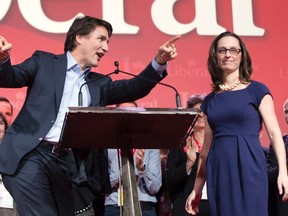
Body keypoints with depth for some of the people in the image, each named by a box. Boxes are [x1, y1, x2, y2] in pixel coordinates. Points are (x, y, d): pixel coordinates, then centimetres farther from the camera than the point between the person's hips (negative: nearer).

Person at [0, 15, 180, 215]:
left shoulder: (100, 83, 21)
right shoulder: (44, 62, 11)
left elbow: (135, 88, 11)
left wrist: (159, 62, -5)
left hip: (68, 163, 5)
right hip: (30, 155, -4)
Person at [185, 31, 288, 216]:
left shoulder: (257, 90, 3)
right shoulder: (210, 100, 13)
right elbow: (207, 145, 14)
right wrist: (197, 188, 13)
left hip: (248, 166, -4)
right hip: (219, 171, 4)